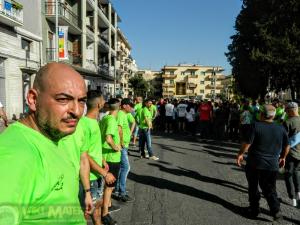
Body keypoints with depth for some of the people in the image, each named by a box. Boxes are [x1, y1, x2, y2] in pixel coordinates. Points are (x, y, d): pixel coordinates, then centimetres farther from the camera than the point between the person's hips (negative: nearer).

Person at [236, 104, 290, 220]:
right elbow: (287, 146, 11)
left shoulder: (256, 126, -14)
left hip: (254, 163, -3)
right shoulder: (281, 128, 1)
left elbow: (247, 142, -16)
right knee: (270, 188, 16)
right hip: (272, 165, 3)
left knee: (253, 187, 13)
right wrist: (283, 157, 26)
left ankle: (254, 210, 22)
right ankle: (276, 210, 5)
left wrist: (240, 154, -2)